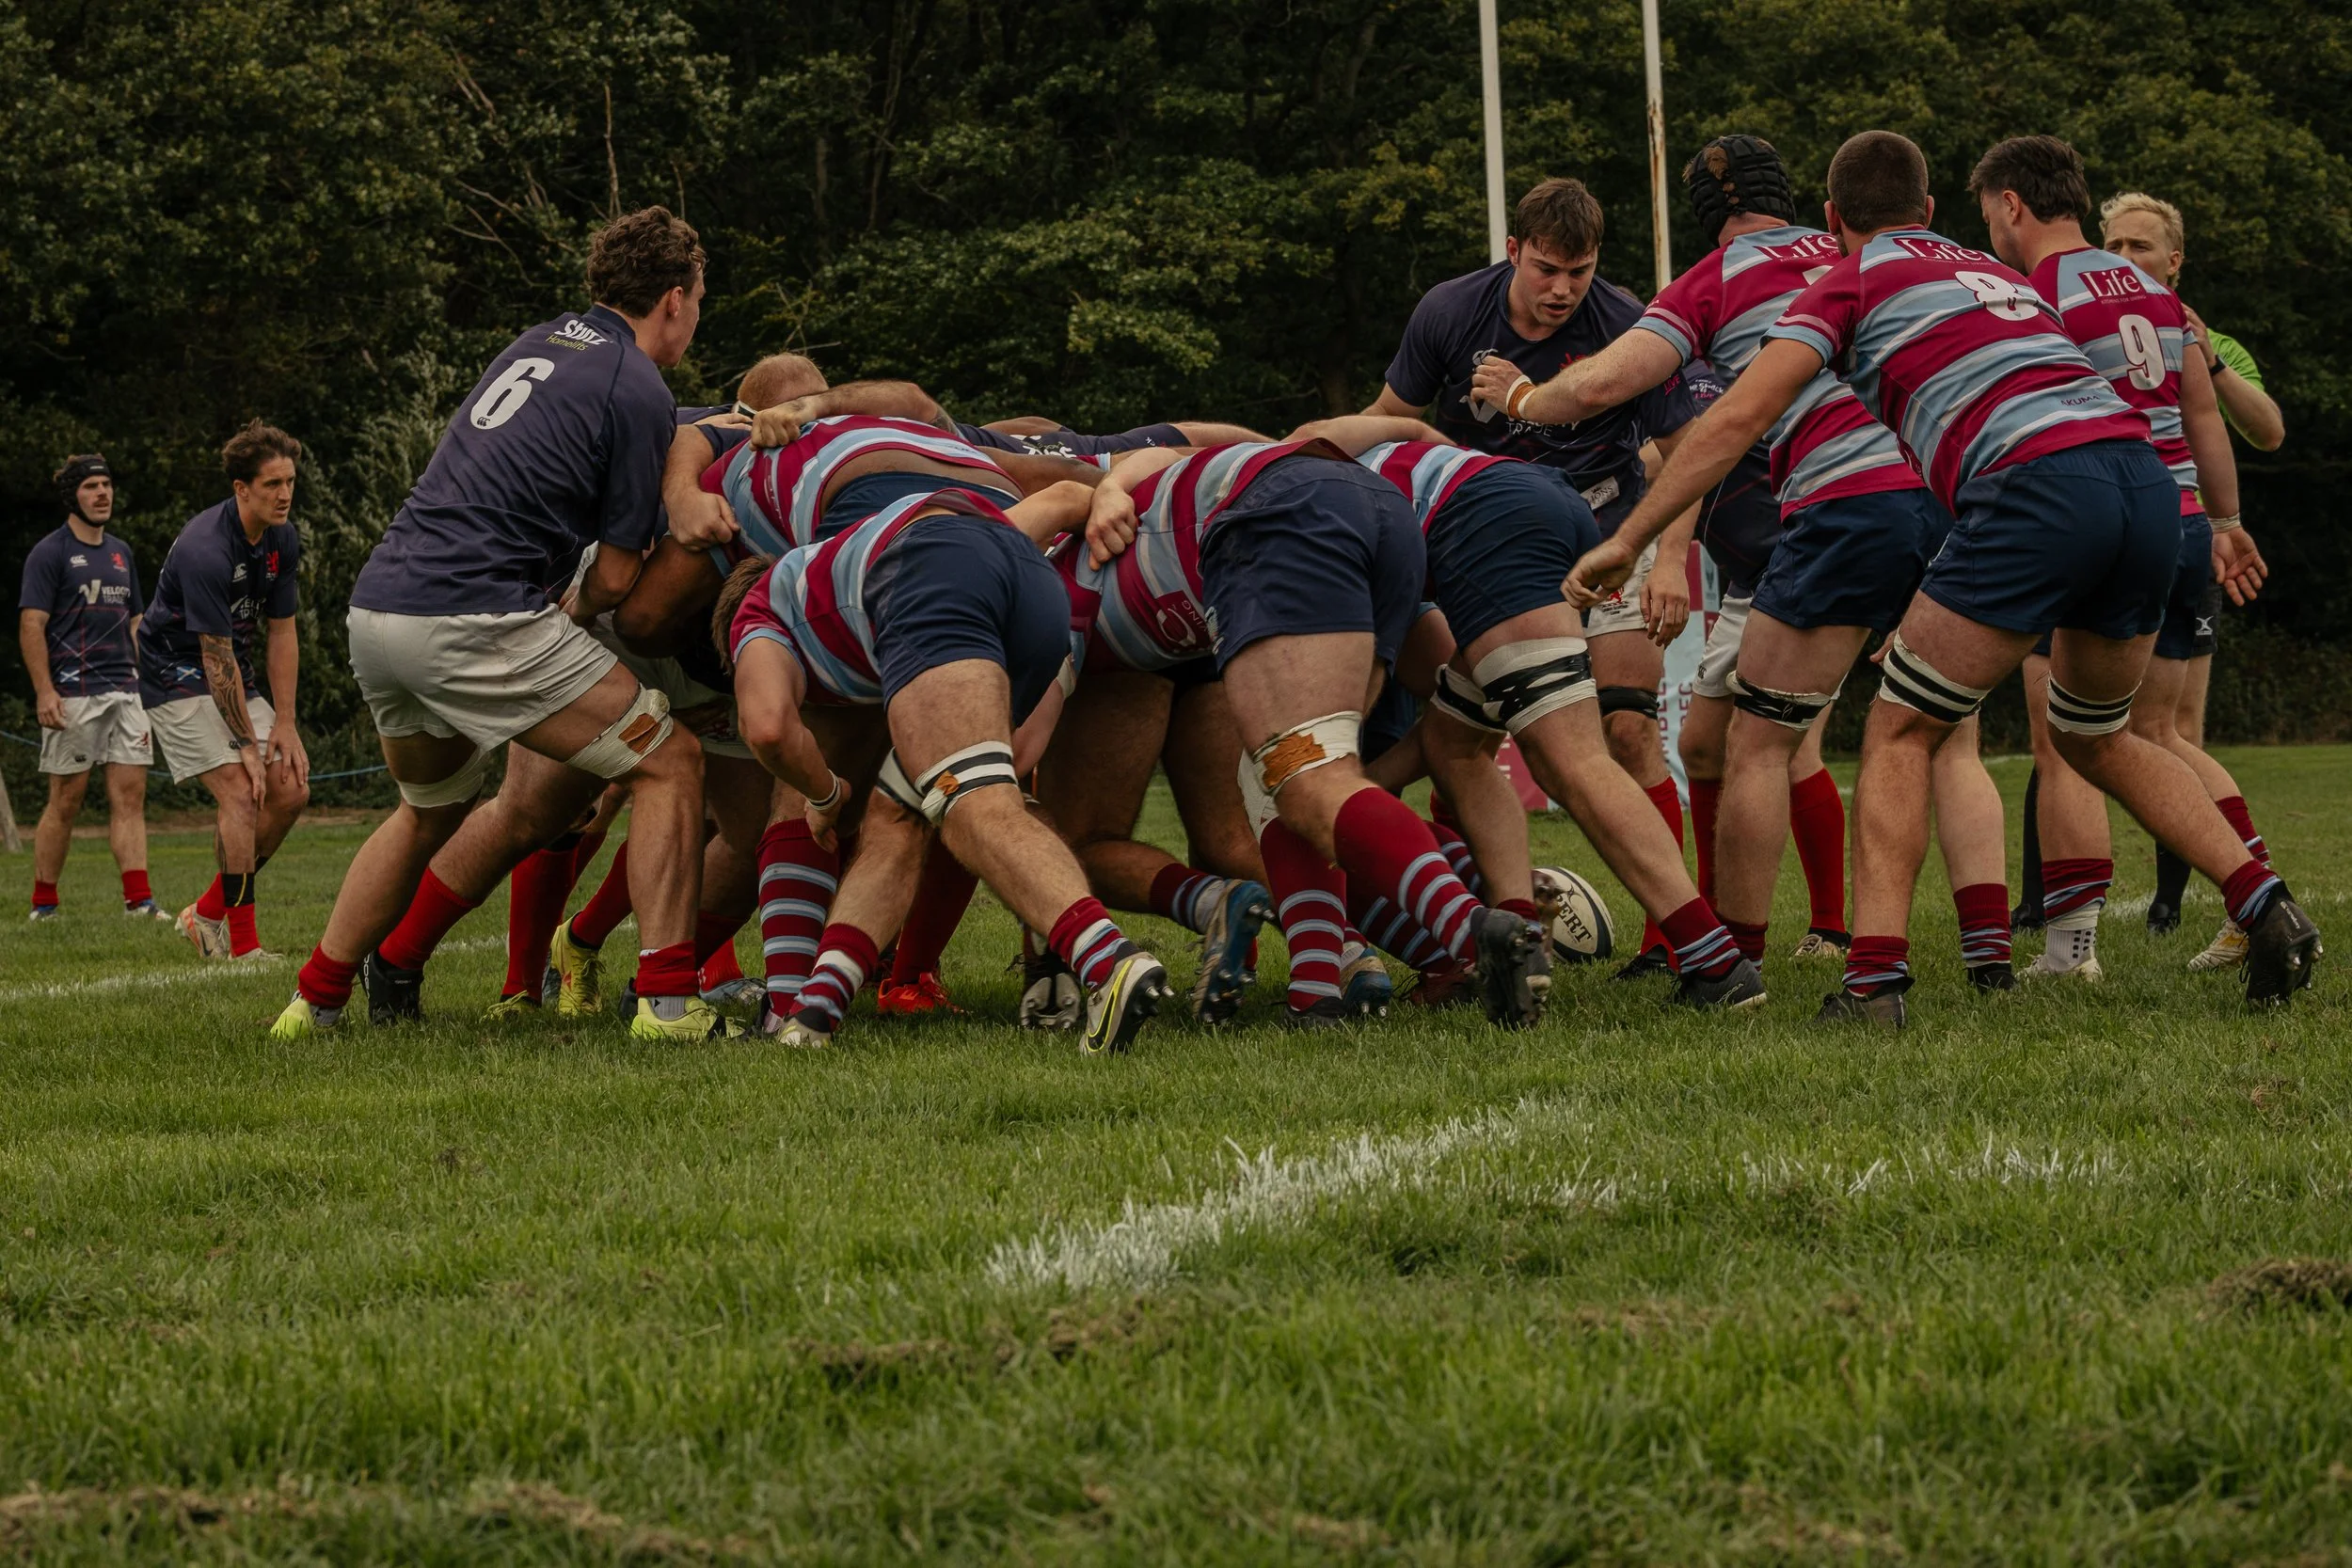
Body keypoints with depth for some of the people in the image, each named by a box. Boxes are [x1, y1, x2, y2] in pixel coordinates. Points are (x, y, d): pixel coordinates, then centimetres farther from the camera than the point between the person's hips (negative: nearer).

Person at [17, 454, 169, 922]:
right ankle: (43, 903, 5)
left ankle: (138, 899, -6)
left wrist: (142, 684, 15)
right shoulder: (49, 553, -3)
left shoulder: (121, 554, 18)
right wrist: (44, 691, -16)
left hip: (124, 692, 6)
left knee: (130, 795, -2)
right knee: (66, 800, -3)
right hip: (73, 696, -6)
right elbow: (31, 625, -8)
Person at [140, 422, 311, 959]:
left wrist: (284, 726, -1)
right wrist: (248, 748, -20)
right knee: (240, 791, -21)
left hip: (233, 679, 8)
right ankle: (244, 945, -18)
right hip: (176, 675, -8)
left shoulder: (283, 540, -2)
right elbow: (217, 659, -24)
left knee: (290, 791, 0)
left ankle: (208, 913, 14)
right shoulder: (206, 551, -28)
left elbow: (282, 633, 4)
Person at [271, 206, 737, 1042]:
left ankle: (315, 1000, 30)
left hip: (376, 607, 8)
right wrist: (572, 614, 19)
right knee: (667, 762, 2)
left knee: (434, 811, 30)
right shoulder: (639, 393, -4)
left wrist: (671, 522, 5)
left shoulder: (540, 343, 19)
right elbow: (614, 577, -2)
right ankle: (668, 1000, -7)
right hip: (473, 619, -8)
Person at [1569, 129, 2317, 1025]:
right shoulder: (1996, 274, 33)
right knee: (2096, 739, 27)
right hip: (2149, 481, 6)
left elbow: (1738, 419, 5)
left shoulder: (1855, 279, 14)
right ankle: (2266, 907, 13)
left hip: (2038, 488, -6)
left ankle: (1875, 976, -8)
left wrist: (1626, 541, 9)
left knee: (1900, 734, 7)